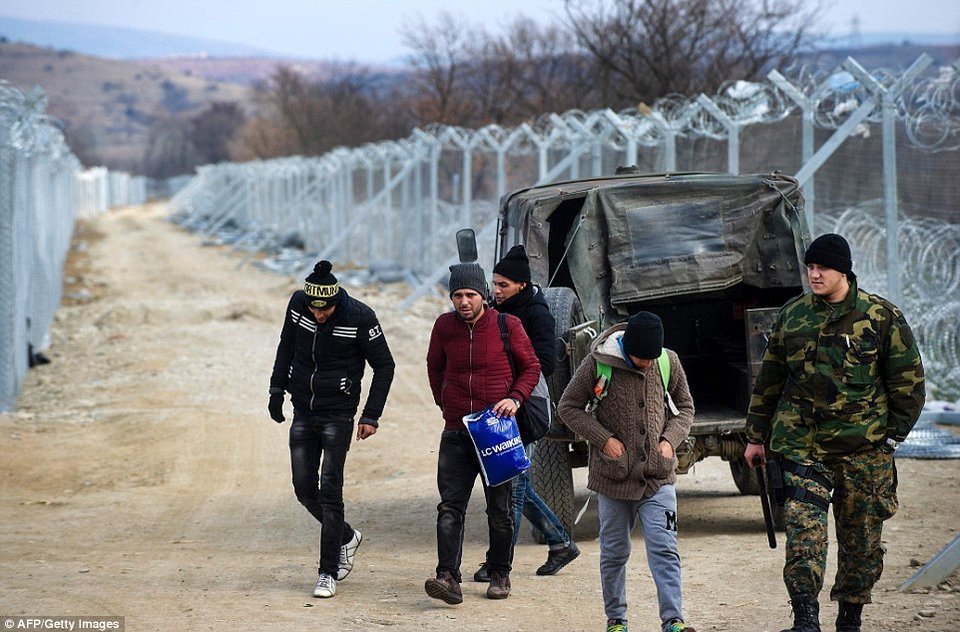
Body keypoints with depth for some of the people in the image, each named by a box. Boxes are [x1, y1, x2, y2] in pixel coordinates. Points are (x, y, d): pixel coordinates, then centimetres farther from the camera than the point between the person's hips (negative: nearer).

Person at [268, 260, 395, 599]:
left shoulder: (360, 317, -17)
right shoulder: (297, 304, -5)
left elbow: (384, 366, -7)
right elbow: (286, 346, 13)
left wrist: (371, 416, -10)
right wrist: (277, 389, 9)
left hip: (338, 415, -5)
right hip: (302, 412, 5)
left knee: (330, 491, -9)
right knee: (304, 488, 4)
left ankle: (328, 573, -3)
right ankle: (346, 537, 29)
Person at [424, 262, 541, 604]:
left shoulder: (507, 326, -6)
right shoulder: (444, 326, 2)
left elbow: (531, 367, 4)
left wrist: (515, 398, -11)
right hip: (456, 432, 2)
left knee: (499, 508, 9)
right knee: (450, 507, -10)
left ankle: (500, 573, 23)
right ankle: (448, 577, -17)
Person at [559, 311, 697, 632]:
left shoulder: (669, 363, -1)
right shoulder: (599, 363, -10)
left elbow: (685, 407, 14)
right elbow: (568, 407, -1)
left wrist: (670, 439, -3)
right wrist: (604, 439, -11)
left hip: (659, 476, 1)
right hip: (614, 475, -1)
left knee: (664, 549, -8)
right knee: (614, 553, 9)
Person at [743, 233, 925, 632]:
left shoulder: (881, 316, -1)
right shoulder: (791, 316, 8)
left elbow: (908, 380, 3)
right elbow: (769, 379, 16)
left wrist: (893, 435, -2)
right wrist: (757, 435, 16)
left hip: (862, 447, -1)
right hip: (801, 444, 1)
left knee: (861, 539, 7)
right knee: (804, 531, -14)